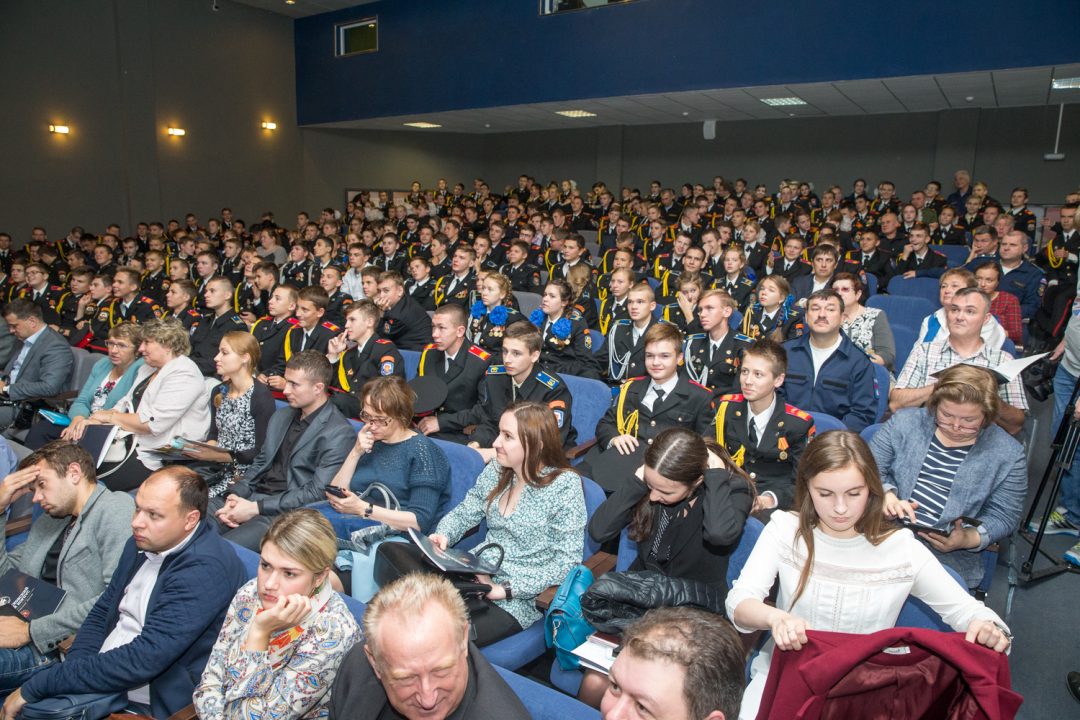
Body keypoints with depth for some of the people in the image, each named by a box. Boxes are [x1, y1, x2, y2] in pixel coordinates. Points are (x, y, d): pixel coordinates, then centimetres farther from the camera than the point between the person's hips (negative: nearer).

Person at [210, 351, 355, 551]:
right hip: (253, 497, 8)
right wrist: (235, 496, -2)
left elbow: (317, 492, -16)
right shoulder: (281, 416, 17)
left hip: (289, 512, -7)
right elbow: (260, 464, 18)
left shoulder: (338, 433, -10)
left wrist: (255, 508, -16)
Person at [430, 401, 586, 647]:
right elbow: (463, 514, 17)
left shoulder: (565, 486, -13)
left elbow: (567, 562, -15)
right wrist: (443, 536, -7)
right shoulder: (495, 471, 6)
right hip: (479, 576, 6)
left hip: (522, 599, -6)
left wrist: (504, 590, -18)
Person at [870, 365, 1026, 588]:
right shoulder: (905, 422, 7)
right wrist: (886, 495, -17)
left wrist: (968, 539, -15)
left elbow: (1003, 517, 5)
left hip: (949, 555, -1)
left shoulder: (1008, 454, 5)